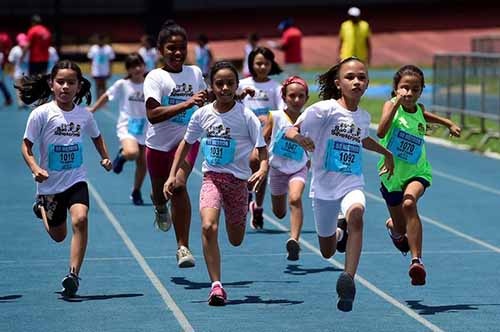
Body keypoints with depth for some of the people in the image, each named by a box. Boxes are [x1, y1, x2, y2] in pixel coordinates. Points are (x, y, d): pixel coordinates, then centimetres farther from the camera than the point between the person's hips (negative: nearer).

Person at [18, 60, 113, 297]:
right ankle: (42, 210, 48)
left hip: (76, 180, 1)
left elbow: (96, 136, 20)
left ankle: (74, 274, -21)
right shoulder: (41, 114, -13)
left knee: (80, 219, -25)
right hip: (50, 183, -1)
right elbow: (26, 146, -8)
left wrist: (105, 157, 4)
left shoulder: (83, 115, -2)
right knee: (58, 235, 14)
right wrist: (35, 168, -25)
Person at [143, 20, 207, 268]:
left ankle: (183, 246, -20)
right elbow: (153, 115, -28)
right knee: (160, 191, 18)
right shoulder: (155, 77, -13)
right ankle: (160, 207, 59)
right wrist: (187, 104, -34)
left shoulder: (195, 73, 0)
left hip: (186, 140, 0)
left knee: (179, 185, -24)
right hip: (159, 144, 0)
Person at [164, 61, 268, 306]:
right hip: (211, 178, 1)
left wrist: (263, 169, -29)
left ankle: (249, 207, 49)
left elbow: (262, 148, -8)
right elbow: (186, 144, 13)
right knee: (208, 227, -24)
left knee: (236, 240, 12)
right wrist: (173, 175, 6)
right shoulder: (202, 114, -1)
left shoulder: (246, 116, -9)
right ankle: (216, 286, -20)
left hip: (238, 179, -1)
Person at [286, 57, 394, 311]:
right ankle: (339, 233, 51)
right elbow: (290, 131, -17)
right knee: (328, 252, 12)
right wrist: (299, 137, -39)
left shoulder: (363, 117, 7)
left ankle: (348, 279, -41)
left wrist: (386, 153, 33)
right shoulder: (325, 109, -10)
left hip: (352, 185, 2)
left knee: (356, 214, -35)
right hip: (324, 186, -2)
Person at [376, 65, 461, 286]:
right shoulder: (391, 105, -15)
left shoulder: (419, 109, -1)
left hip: (417, 172, 1)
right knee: (401, 230, 13)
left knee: (409, 203, -33)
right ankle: (393, 226, 54)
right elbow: (381, 132, -36)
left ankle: (417, 261, -36)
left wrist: (449, 123, 23)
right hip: (392, 174, -1)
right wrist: (396, 103, -39)